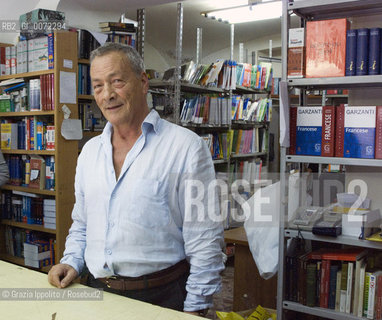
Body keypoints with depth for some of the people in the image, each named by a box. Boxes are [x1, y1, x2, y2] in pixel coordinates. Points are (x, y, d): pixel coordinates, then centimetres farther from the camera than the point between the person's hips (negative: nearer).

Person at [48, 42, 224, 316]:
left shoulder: (186, 147, -12)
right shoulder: (90, 151, 8)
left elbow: (205, 240, -12)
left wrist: (195, 308, -12)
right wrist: (72, 262, 3)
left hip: (162, 295, -5)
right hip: (97, 291, 6)